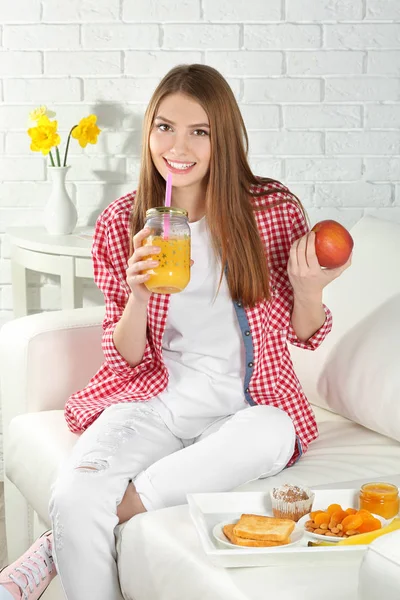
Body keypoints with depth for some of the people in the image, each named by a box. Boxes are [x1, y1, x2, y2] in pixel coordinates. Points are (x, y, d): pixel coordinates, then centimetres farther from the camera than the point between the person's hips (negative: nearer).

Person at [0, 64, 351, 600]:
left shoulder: (274, 212, -2)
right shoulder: (120, 225, 1)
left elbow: (305, 335, 8)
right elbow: (126, 357, 4)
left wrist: (308, 289, -15)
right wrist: (138, 298, -17)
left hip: (247, 406, 1)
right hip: (153, 400, 0)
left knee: (270, 435, -37)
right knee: (74, 500, -31)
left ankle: (55, 550, -24)